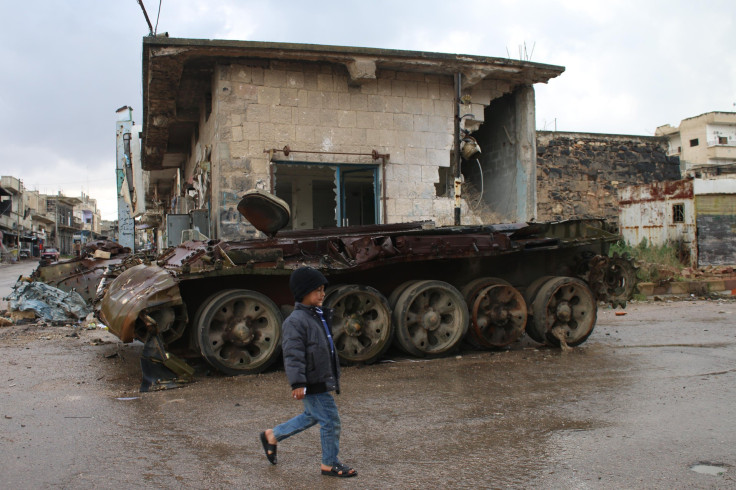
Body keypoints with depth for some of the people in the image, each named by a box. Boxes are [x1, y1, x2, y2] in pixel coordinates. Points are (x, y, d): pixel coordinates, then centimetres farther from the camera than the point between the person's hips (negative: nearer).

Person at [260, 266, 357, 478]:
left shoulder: (318, 316, 12)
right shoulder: (296, 320, -19)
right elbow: (293, 355, -23)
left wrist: (334, 376, 27)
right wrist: (297, 383, -27)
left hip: (322, 380, 10)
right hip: (312, 383, -10)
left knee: (311, 416, 22)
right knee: (330, 420, -1)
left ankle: (272, 435, 36)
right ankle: (329, 464, 17)